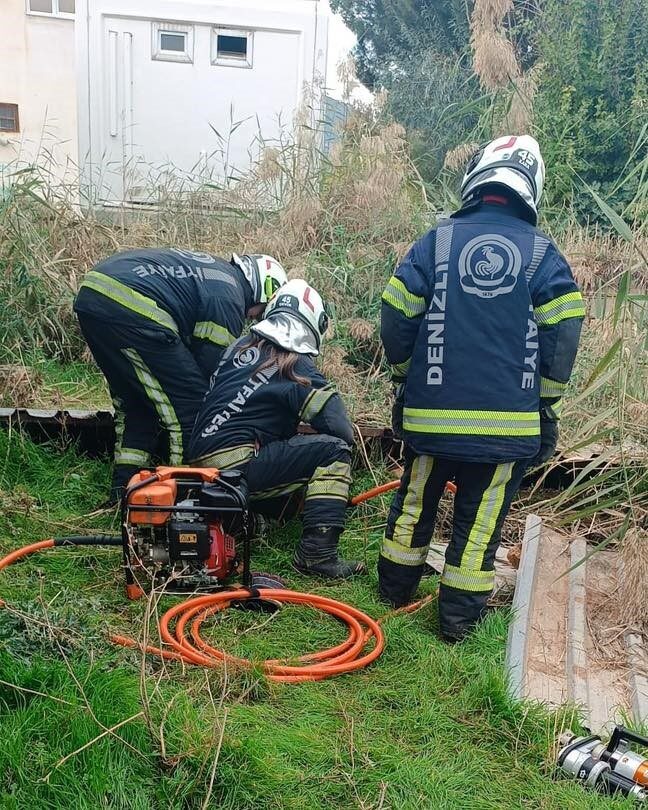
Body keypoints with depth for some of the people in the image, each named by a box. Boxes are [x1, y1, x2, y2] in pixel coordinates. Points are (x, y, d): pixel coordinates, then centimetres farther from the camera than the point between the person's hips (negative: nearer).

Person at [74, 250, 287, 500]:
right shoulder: (228, 297, 0)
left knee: (133, 401, 23)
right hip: (131, 310, -10)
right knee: (189, 406, 0)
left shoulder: (212, 269, 28)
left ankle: (123, 489, 26)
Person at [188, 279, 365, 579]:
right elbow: (341, 430, -9)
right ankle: (317, 554, -15)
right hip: (236, 467, -8)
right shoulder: (297, 367, -5)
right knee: (335, 450, -7)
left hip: (202, 466, 8)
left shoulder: (241, 347, 14)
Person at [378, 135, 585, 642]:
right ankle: (460, 614, 19)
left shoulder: (437, 241, 0)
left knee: (416, 497, 19)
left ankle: (396, 587, 34)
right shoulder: (542, 252, 0)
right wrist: (547, 408, 8)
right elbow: (563, 336, -3)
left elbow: (396, 318, 0)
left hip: (432, 410, 1)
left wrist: (406, 377, 15)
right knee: (481, 516, 9)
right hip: (509, 420, -1)